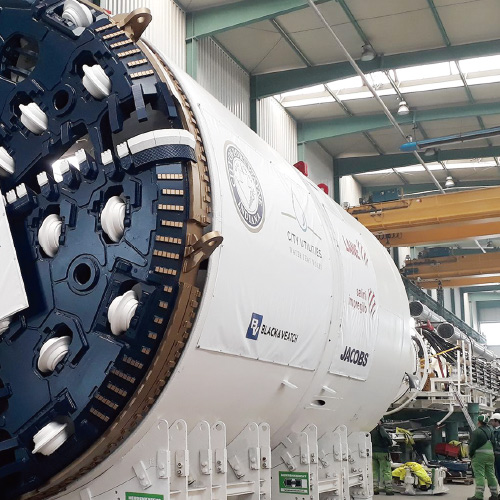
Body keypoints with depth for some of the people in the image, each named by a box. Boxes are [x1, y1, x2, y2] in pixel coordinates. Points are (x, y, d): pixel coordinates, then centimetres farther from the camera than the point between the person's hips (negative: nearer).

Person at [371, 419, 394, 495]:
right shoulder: (380, 428, -13)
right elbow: (385, 436, -29)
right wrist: (390, 442, -11)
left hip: (373, 452, 6)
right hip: (382, 452, -6)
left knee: (375, 471, 12)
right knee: (386, 471, 0)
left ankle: (375, 489, 13)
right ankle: (388, 489, -2)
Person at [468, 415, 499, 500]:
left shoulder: (477, 432, -14)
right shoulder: (490, 431, 10)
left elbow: (472, 445, -16)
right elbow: (493, 443, 16)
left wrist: (471, 454, -3)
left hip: (479, 456, -7)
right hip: (490, 455, 7)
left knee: (479, 476, -6)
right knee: (491, 475, 14)